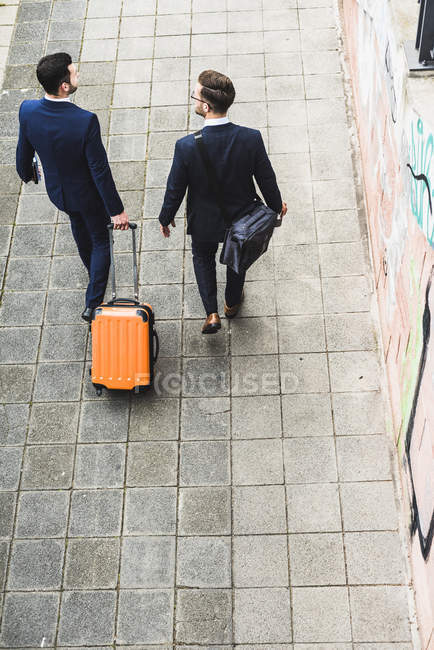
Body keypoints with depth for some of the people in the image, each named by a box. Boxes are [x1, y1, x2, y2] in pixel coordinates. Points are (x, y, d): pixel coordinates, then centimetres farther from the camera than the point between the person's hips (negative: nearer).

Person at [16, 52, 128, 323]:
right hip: (88, 194, -5)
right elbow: (100, 170, -28)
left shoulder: (28, 110, -21)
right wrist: (116, 210, -17)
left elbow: (24, 150, -2)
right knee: (101, 242, 18)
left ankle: (92, 268, 62)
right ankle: (93, 305, 20)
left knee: (80, 228, 34)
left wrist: (26, 173, 21)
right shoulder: (86, 121, -36)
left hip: (57, 190, 5)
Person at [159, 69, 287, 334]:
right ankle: (232, 302, 54)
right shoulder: (251, 139, -27)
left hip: (205, 222, -1)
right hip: (242, 217, 2)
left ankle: (212, 313, 26)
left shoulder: (187, 146, -32)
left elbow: (175, 189, -17)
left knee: (203, 257, 29)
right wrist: (276, 205, 10)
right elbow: (266, 179, -12)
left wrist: (166, 218, 3)